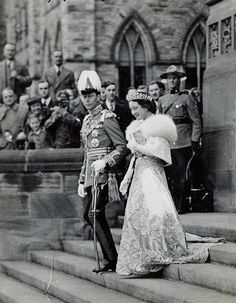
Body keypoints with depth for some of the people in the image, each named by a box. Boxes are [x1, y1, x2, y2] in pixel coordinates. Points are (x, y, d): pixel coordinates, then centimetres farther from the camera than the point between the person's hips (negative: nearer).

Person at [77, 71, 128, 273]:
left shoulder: (106, 118, -7)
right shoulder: (87, 120, 18)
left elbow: (123, 147, -12)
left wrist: (105, 162, -23)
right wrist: (82, 181, 20)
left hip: (103, 173, -9)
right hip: (90, 175, 9)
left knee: (94, 214, -14)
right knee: (89, 215, 9)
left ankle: (111, 259, -9)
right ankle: (110, 257, 16)